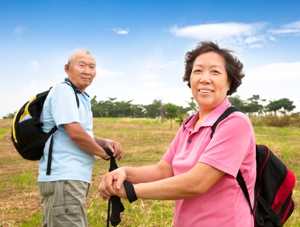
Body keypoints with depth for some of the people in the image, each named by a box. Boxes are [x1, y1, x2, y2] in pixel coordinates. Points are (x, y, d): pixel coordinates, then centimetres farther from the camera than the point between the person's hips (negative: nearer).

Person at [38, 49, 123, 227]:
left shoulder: (82, 97, 18)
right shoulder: (63, 90, -11)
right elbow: (75, 133, -21)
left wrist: (106, 143, 4)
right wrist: (104, 153, -6)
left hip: (74, 177, 10)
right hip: (63, 178, -10)